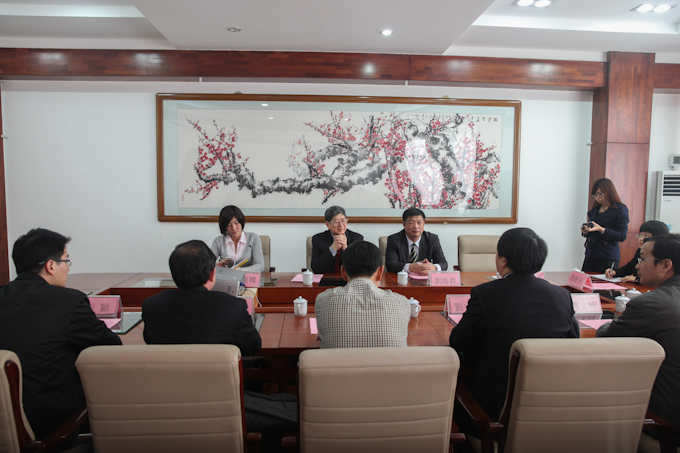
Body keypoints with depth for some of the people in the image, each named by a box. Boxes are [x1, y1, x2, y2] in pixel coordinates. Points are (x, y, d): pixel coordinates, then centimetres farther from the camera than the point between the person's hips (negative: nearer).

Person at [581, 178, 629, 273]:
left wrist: (601, 230, -21)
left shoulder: (620, 209, -4)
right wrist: (585, 231, -1)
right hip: (591, 255, 6)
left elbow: (622, 236, -11)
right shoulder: (594, 209, 14)